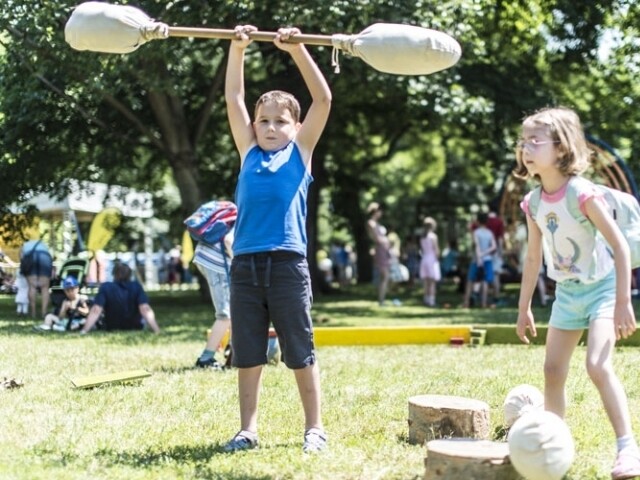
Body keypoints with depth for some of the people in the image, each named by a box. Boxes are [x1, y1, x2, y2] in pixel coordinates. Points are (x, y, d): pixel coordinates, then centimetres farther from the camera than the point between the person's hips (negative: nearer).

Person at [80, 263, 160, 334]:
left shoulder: (105, 287, -17)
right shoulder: (136, 286, -15)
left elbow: (96, 311, -26)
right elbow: (145, 309, -24)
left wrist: (84, 331, -27)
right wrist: (157, 331, -26)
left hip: (111, 329, 0)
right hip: (136, 328, 0)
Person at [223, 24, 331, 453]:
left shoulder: (300, 152, 8)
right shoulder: (249, 153, 13)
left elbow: (323, 100, 2)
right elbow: (234, 99, 12)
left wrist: (298, 50, -3)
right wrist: (237, 50, 5)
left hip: (288, 264, -3)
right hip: (245, 264, 3)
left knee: (301, 352, 4)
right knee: (247, 353, 8)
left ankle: (315, 428, 14)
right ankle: (248, 429, 17)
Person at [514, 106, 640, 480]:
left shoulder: (583, 194, -23)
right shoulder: (534, 204, -2)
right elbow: (534, 258, 10)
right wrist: (524, 307, 13)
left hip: (601, 287, -7)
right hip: (567, 292, 7)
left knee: (599, 365, -22)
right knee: (553, 370, 8)